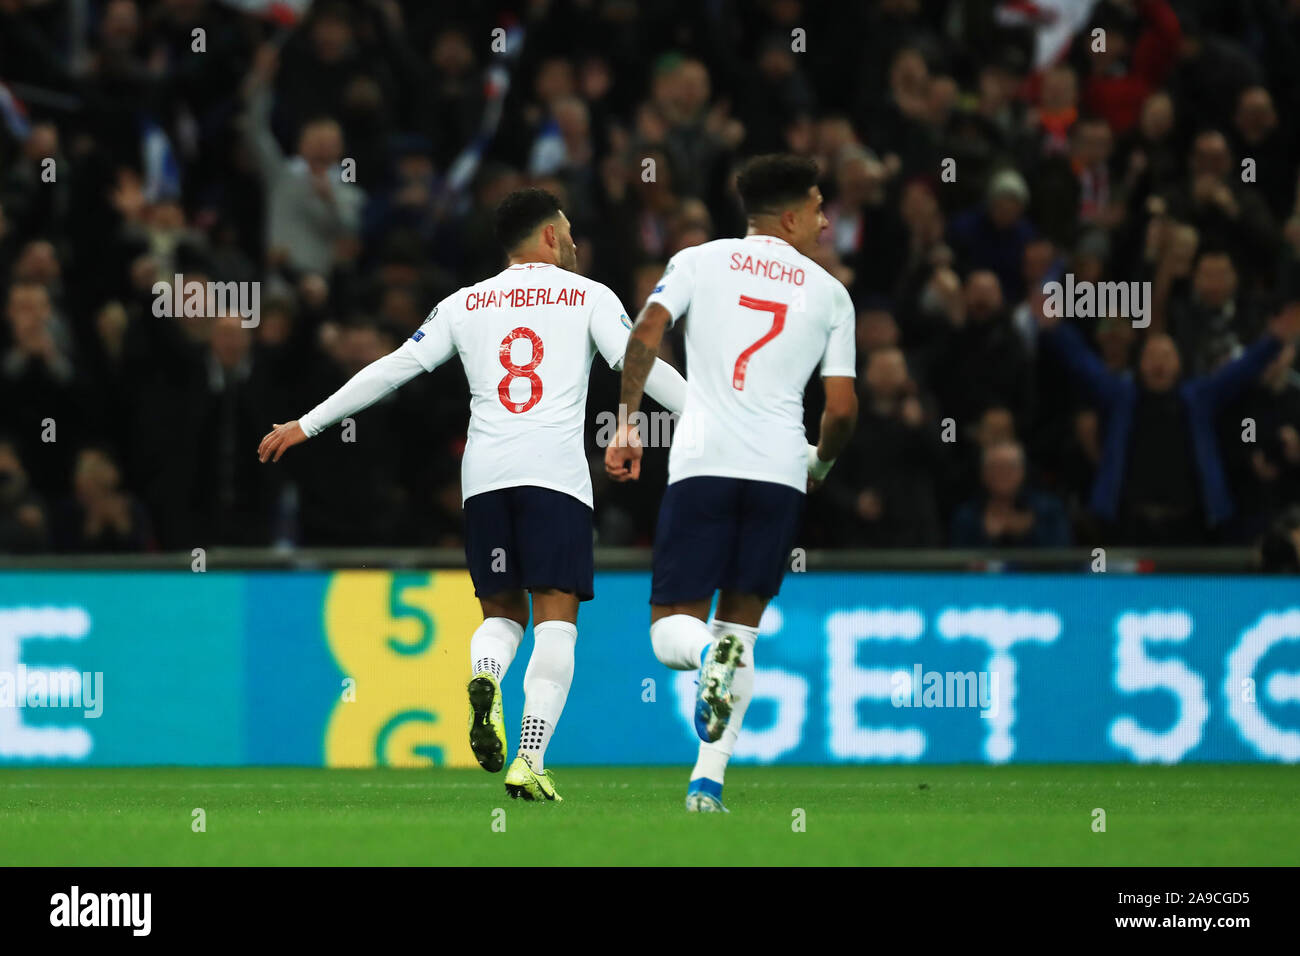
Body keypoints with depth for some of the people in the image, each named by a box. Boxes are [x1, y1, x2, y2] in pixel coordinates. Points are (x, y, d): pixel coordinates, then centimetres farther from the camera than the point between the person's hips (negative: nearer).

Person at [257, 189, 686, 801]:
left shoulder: (464, 304, 17)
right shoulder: (589, 297, 10)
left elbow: (393, 369, 15)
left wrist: (307, 425, 22)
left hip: (483, 473, 3)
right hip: (556, 471, -3)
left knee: (501, 612, 15)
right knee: (555, 619, -3)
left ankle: (484, 678, -21)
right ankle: (531, 758, -19)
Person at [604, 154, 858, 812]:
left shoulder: (700, 261, 11)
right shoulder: (829, 294, 12)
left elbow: (645, 333, -4)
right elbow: (841, 409, 8)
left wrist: (626, 426, 2)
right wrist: (821, 464, 28)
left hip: (703, 462, -1)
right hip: (779, 472, 1)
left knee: (672, 631, 4)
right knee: (742, 625, 12)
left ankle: (711, 655, -32)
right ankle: (707, 782, 3)